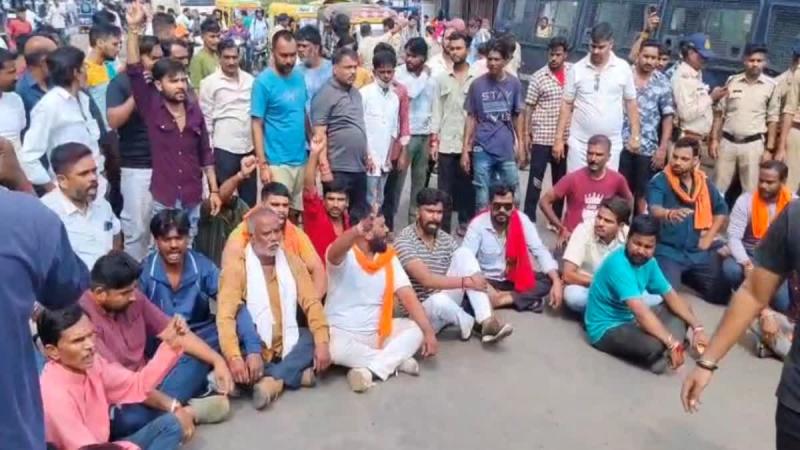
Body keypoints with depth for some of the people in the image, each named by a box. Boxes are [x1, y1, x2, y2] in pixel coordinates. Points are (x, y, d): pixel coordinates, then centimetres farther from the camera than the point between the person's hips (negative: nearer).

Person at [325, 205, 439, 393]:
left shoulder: (389, 257, 1)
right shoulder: (344, 255, -14)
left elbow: (408, 296, -5)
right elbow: (334, 251, -41)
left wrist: (429, 331, -17)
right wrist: (358, 230, -63)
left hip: (377, 332, 5)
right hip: (342, 333, -4)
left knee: (417, 328, -14)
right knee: (335, 348, -37)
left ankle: (369, 369, -23)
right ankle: (395, 360, -16)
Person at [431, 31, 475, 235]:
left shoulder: (477, 79, 0)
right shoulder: (441, 78, 7)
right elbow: (437, 110, 6)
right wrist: (434, 140, 0)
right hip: (446, 143, 1)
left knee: (467, 186, 8)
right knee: (445, 188, 4)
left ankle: (466, 223, 21)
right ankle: (443, 227, 11)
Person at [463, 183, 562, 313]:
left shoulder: (522, 220, -10)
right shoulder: (478, 224, -17)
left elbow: (540, 251, -12)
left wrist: (556, 281, -26)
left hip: (515, 280, 3)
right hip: (488, 281, -2)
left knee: (548, 280, -20)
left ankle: (504, 299, -23)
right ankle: (526, 299, -27)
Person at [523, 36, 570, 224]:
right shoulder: (539, 76, -6)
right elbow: (529, 106, -3)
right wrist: (526, 134, -6)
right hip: (541, 137, -3)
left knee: (560, 179, 13)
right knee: (536, 178, 1)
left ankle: (557, 219, 25)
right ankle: (529, 218, 9)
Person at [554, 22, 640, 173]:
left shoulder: (623, 68, 0)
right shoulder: (577, 69, -1)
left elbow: (631, 103, 7)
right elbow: (567, 105, 3)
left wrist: (635, 135, 2)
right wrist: (559, 138, 0)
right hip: (580, 142, 0)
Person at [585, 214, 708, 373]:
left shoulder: (649, 262, -1)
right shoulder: (618, 264, -28)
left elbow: (671, 296, 4)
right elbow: (640, 311, -35)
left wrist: (697, 328, -7)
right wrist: (672, 343, -36)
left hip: (630, 319, 10)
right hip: (606, 329, -10)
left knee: (684, 308, 10)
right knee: (656, 344, -35)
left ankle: (667, 349, -12)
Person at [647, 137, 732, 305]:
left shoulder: (704, 183, 7)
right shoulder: (659, 182, -10)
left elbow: (722, 210, 21)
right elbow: (654, 209, -29)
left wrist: (709, 237, 9)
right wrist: (669, 214, -51)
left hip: (698, 252, 5)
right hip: (668, 251, -5)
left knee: (721, 294, 3)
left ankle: (687, 277, 28)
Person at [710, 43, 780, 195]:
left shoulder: (771, 86, 0)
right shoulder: (732, 81, 4)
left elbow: (772, 119, 2)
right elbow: (719, 113, 7)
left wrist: (770, 147, -3)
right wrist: (714, 139, 2)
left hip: (753, 144, -1)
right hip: (728, 142, 2)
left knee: (751, 191, 2)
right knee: (717, 188, 7)